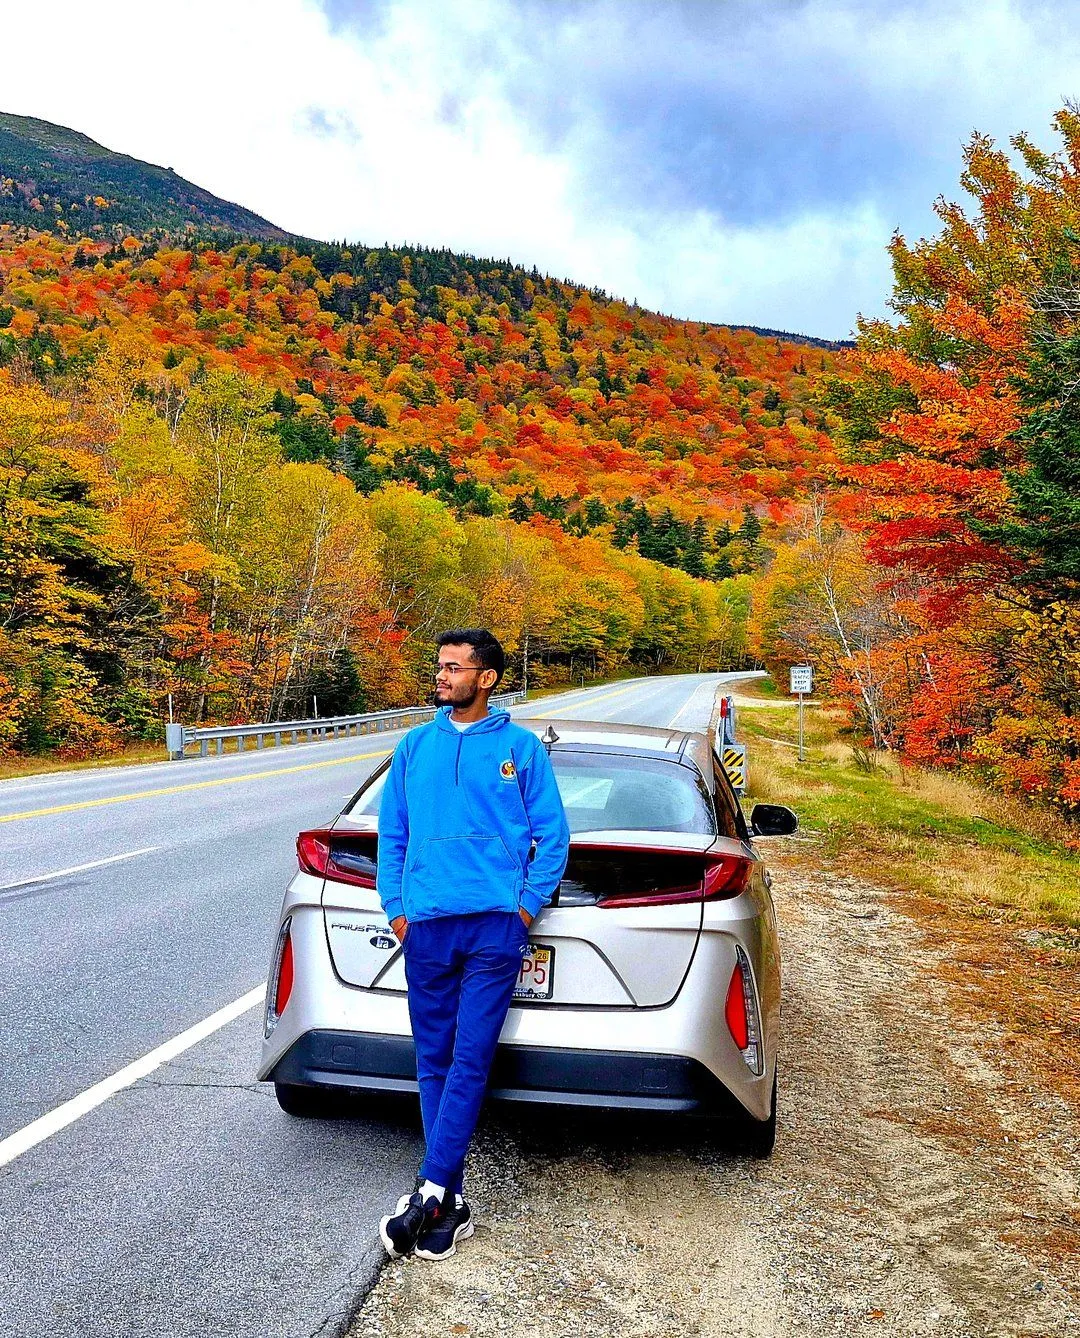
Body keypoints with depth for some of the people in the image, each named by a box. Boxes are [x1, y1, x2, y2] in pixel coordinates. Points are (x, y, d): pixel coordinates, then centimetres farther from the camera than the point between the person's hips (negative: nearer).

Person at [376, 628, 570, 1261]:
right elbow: (392, 833, 14)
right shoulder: (415, 746, 12)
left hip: (495, 926, -3)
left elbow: (554, 834, 4)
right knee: (434, 1064, 7)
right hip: (426, 926, 3)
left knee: (470, 1062, -6)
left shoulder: (522, 746, 3)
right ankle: (452, 1202, 16)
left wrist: (527, 907, -3)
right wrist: (396, 908, 6)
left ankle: (430, 1190, -1)